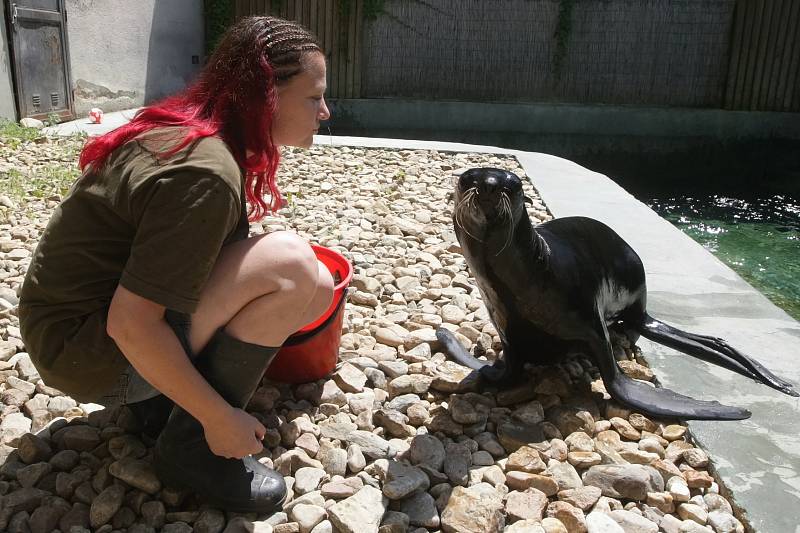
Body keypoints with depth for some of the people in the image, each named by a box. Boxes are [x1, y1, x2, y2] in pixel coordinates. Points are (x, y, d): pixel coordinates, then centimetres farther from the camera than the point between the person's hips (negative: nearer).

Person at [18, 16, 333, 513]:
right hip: (91, 349, -9)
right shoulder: (206, 172, -27)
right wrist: (219, 418, -19)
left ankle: (166, 386, 9)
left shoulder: (190, 128, 1)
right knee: (292, 264, -27)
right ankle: (192, 445, -11)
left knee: (318, 290, 5)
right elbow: (130, 325, -29)